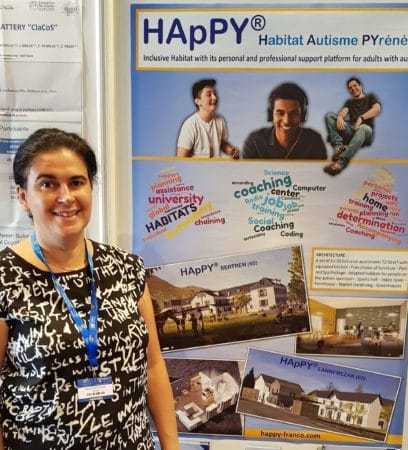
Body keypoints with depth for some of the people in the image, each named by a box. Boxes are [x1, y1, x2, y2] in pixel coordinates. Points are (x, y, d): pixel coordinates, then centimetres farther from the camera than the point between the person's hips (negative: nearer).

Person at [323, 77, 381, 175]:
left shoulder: (370, 97, 20)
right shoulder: (349, 102, 28)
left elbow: (377, 109, -2)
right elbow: (344, 111, 5)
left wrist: (361, 118, -18)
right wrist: (340, 117, -21)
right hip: (350, 130, 4)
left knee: (364, 128, -41)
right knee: (329, 115, -13)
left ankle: (341, 162, -61)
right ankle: (339, 146, -36)